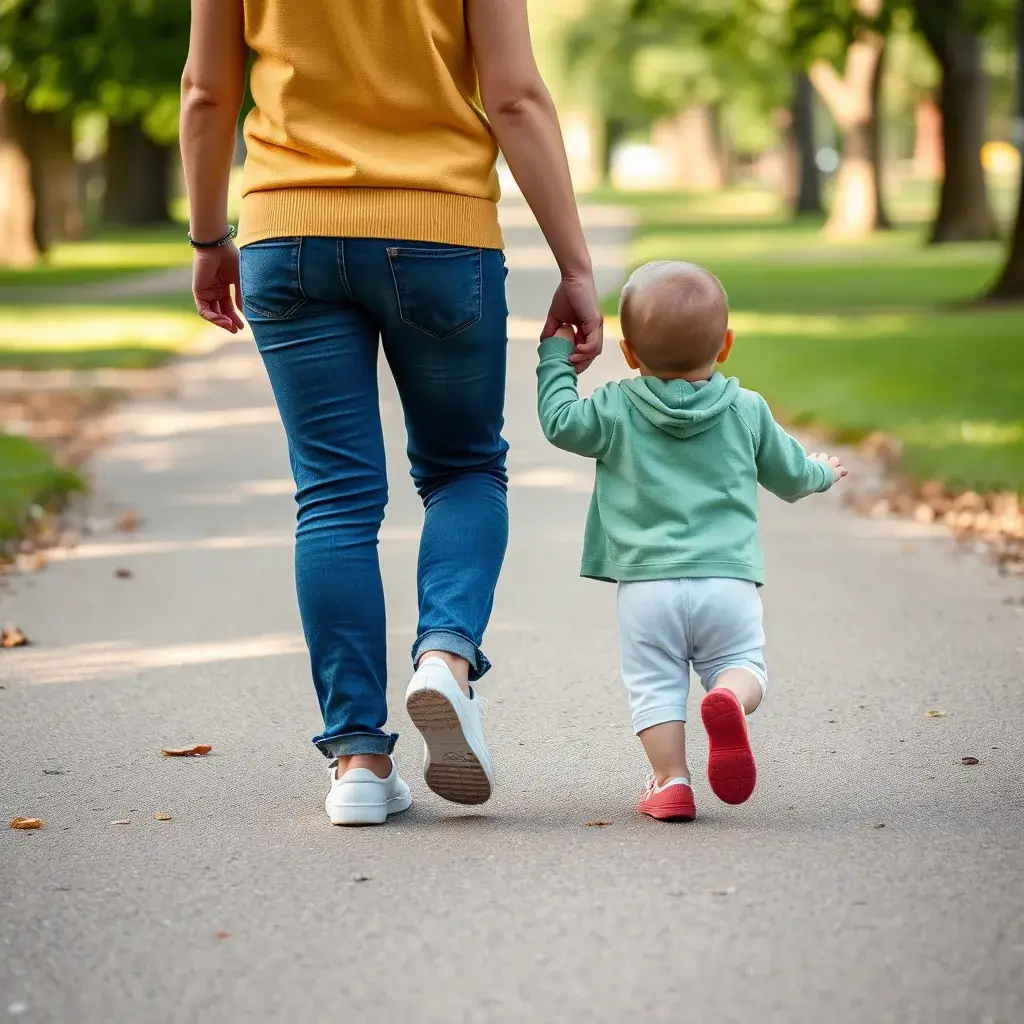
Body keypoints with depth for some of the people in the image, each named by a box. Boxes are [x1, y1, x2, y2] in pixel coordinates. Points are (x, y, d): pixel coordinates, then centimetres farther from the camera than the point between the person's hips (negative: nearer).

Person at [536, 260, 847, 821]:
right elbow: (790, 475, 21)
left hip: (646, 583, -1)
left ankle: (670, 779, -7)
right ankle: (728, 701, -25)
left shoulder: (616, 409, 1)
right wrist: (822, 473, 45)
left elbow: (559, 421, 11)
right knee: (741, 665, 8)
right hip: (729, 580, 1)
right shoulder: (747, 411, 9)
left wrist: (556, 353, 23)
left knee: (654, 685, 6)